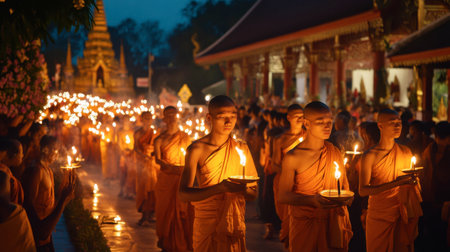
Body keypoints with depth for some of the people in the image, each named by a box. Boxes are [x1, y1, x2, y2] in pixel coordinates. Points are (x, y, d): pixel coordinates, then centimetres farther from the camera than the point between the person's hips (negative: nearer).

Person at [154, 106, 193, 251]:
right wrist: (173, 167, -25)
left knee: (183, 212, -3)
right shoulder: (159, 139, 5)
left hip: (182, 180, 0)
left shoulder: (185, 137, 9)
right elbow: (158, 159, -8)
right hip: (166, 179, 0)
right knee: (166, 211, 2)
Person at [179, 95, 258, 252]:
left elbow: (253, 194, 5)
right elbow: (184, 193, -16)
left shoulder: (241, 149, 5)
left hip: (235, 224, 3)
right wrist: (220, 188, -29)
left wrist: (242, 189, -18)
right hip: (207, 225, -3)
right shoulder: (197, 149, -7)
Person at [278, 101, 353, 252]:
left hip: (334, 225, 4)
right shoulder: (293, 157, -10)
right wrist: (312, 200, -26)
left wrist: (346, 198, 0)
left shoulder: (335, 153, 6)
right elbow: (283, 196, -13)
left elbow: (344, 185, 19)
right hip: (305, 224, -4)